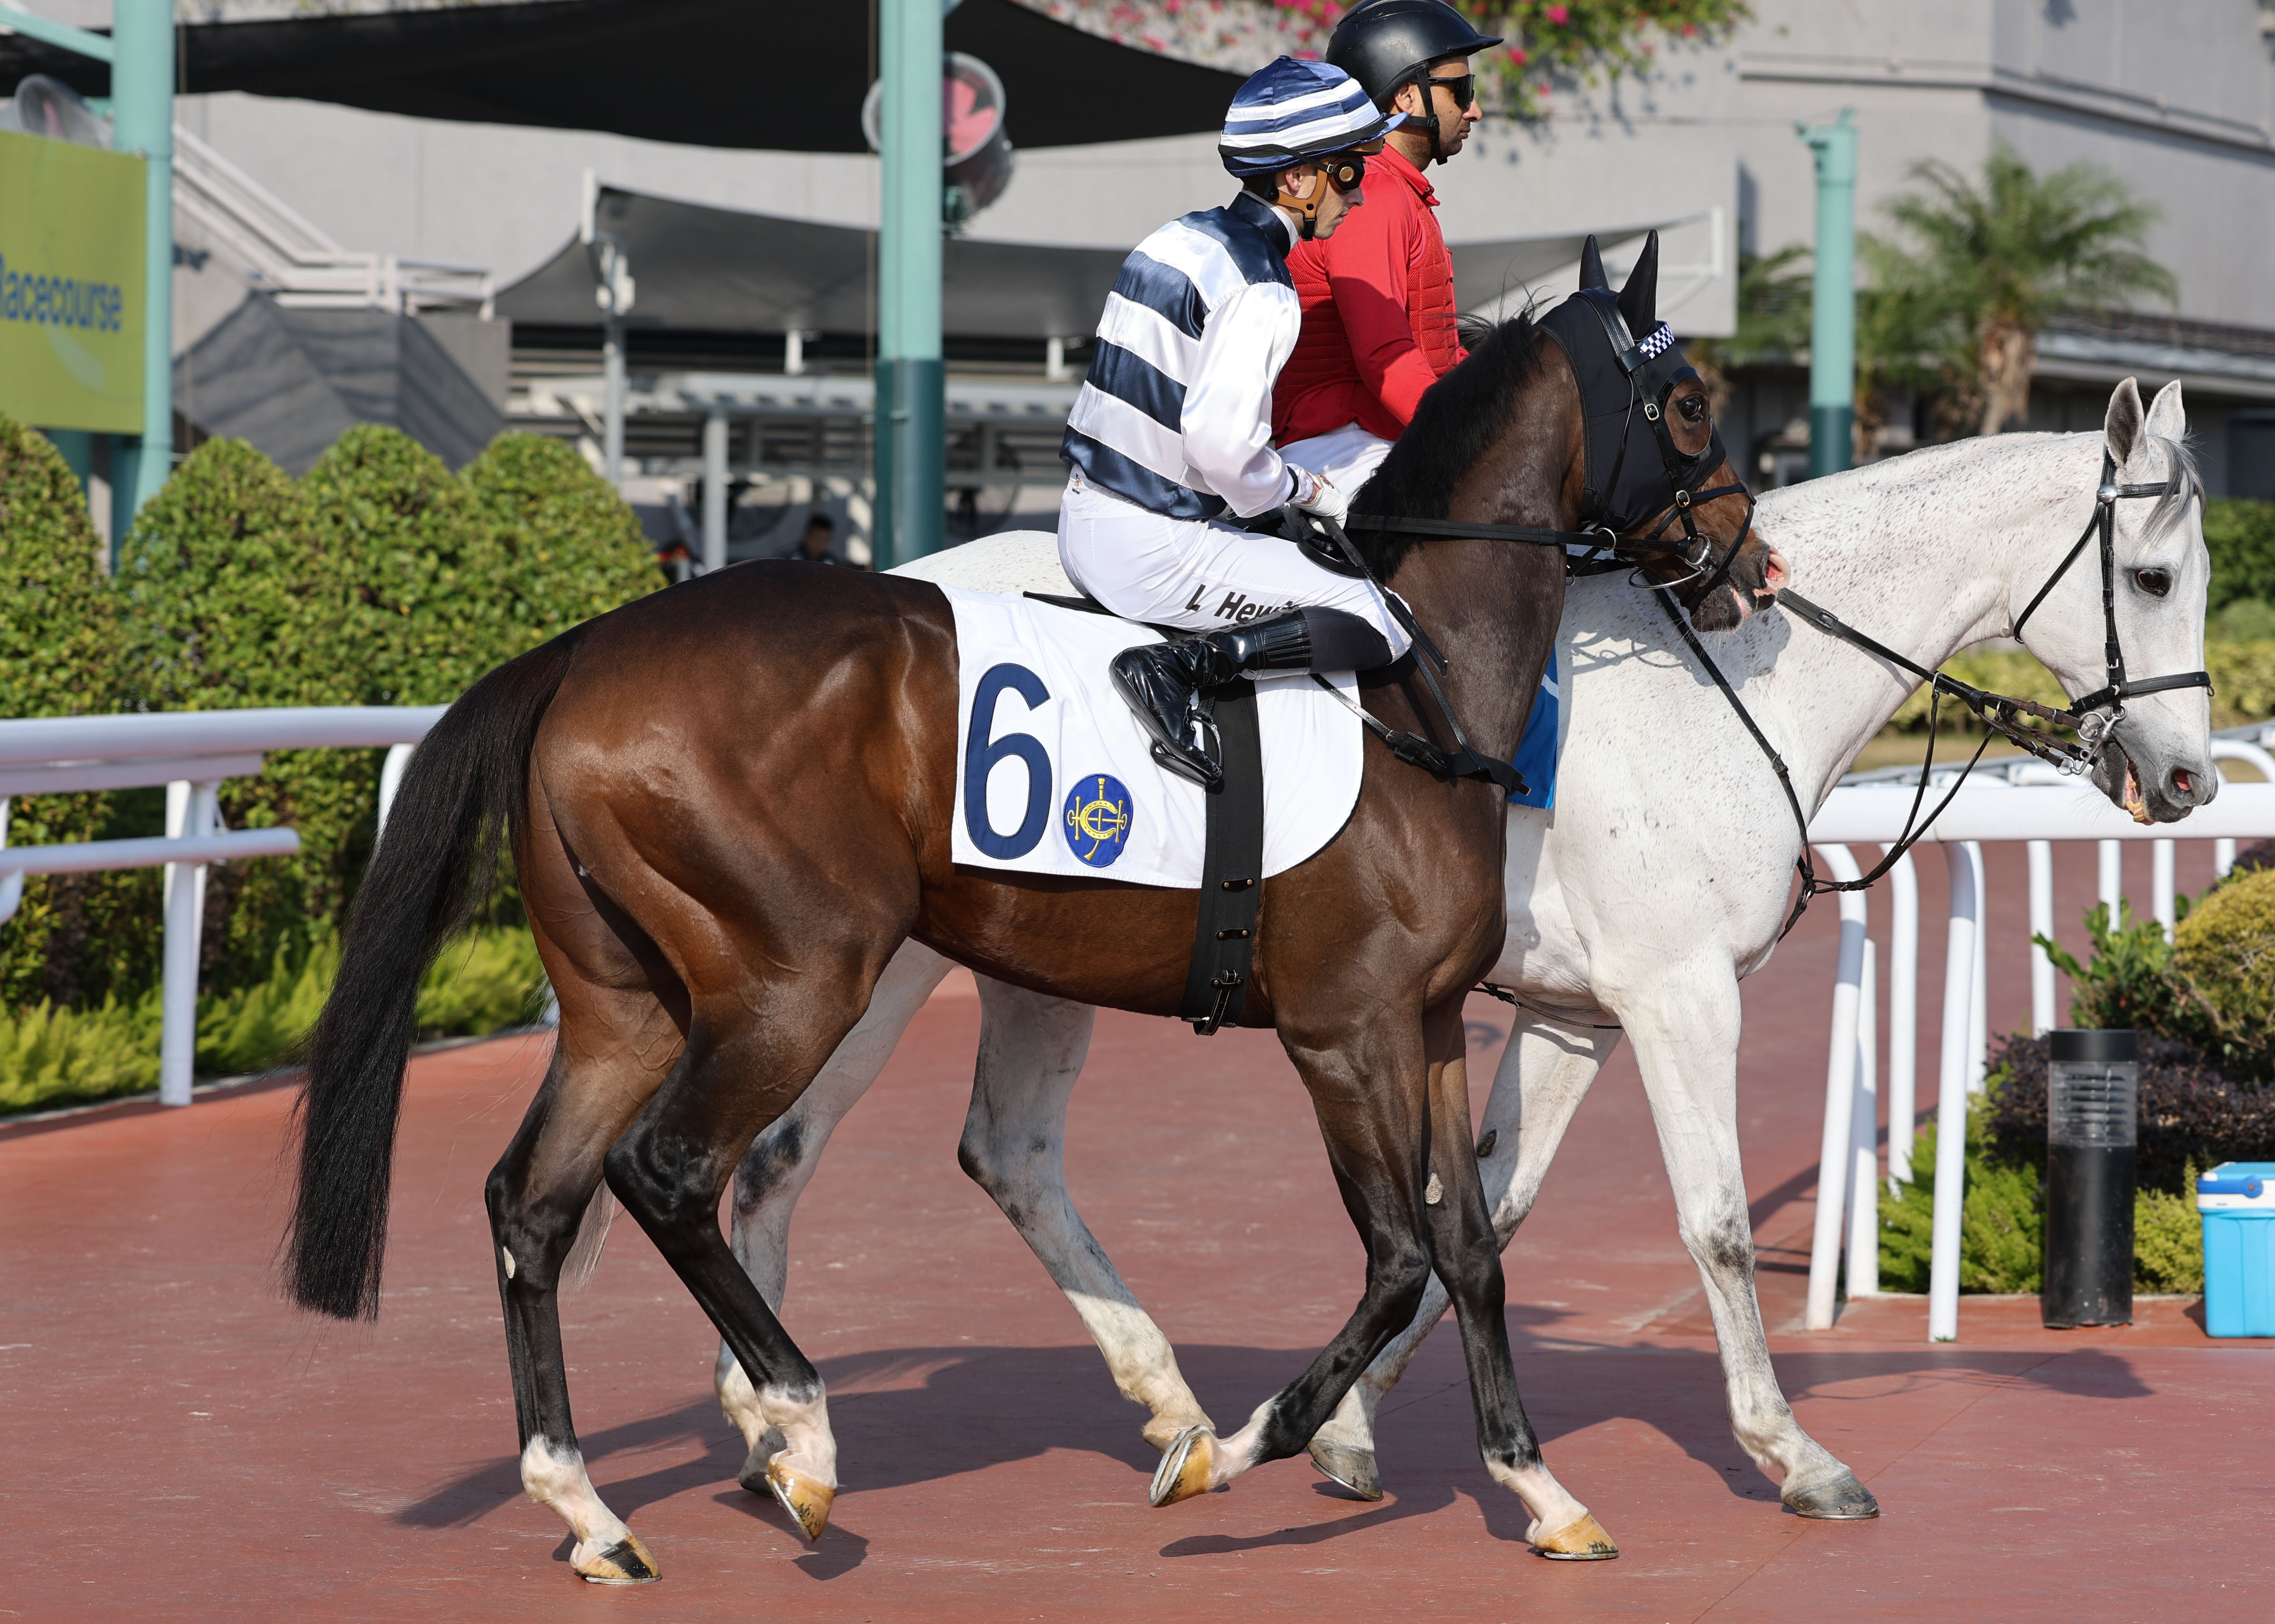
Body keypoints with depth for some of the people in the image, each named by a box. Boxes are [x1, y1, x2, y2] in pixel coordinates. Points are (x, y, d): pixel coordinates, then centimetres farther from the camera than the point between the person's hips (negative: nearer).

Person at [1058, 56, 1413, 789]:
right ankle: (1185, 664, -18)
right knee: (1383, 626, -8)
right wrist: (1305, 489, -6)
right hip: (1156, 550, -9)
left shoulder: (1179, 237, 10)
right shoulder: (1261, 289, -17)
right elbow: (1222, 446, -25)